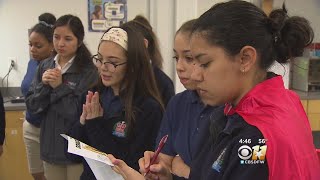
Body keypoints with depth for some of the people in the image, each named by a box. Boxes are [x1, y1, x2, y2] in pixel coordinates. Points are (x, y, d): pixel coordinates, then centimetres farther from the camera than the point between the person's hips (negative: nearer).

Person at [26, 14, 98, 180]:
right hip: (50, 147, 5)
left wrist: (60, 87, -20)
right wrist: (44, 85, -14)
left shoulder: (89, 71, -13)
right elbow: (31, 106, 3)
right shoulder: (45, 66, 4)